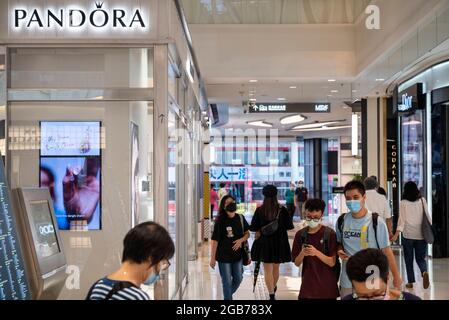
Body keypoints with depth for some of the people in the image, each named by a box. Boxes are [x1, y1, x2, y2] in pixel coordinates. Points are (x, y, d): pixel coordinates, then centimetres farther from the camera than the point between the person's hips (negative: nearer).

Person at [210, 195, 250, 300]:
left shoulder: (240, 218, -1)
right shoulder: (220, 221, -13)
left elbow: (247, 233, 9)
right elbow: (215, 240, -11)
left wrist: (241, 240, -13)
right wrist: (213, 258, -11)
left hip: (238, 255, 5)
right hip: (224, 256, -5)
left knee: (238, 279, 17)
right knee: (227, 282, 5)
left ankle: (228, 295, 43)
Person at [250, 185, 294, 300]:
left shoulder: (259, 210, -10)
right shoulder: (282, 210, -9)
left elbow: (253, 228, -8)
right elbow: (290, 226, -5)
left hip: (265, 243, -2)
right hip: (279, 243, 2)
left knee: (267, 270, 3)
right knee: (276, 268, 21)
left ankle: (271, 294, -6)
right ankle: (274, 287, 42)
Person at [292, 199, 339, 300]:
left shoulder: (330, 234, -9)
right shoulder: (300, 234, 0)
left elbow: (332, 262, -11)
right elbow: (297, 263, 3)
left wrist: (316, 253, -26)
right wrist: (302, 254, -18)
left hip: (327, 286, -2)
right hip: (307, 284, 2)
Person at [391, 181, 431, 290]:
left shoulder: (403, 203, -3)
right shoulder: (422, 200, 2)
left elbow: (401, 219, -8)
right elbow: (427, 216, 5)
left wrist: (396, 234, -9)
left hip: (408, 234, -1)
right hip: (421, 234, 2)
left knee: (409, 259, 11)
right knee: (420, 258, 11)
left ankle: (410, 282, 12)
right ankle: (424, 272, -18)